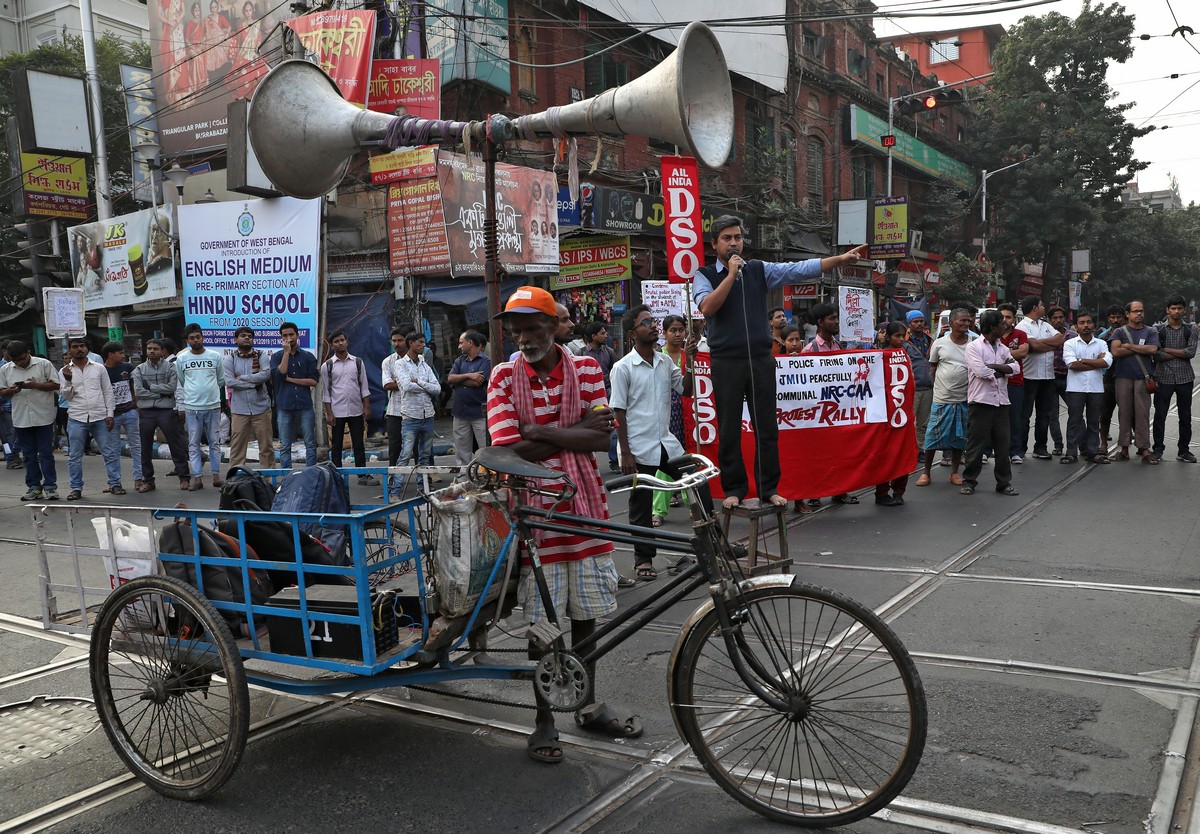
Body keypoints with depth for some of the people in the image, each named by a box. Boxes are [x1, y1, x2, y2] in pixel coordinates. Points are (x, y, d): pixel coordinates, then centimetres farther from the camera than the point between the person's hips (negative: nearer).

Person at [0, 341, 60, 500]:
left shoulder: (44, 364, -3)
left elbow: (56, 385, -3)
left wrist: (36, 385, -17)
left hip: (43, 417, -3)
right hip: (21, 419, 3)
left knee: (46, 454, 0)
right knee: (29, 455, 9)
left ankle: (50, 486, 3)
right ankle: (33, 486, 15)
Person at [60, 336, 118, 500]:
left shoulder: (99, 368, 6)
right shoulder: (65, 371, 6)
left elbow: (108, 391, 7)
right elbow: (67, 396, 2)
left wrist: (109, 414, 1)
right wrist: (68, 380, -15)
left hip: (99, 418, 0)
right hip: (77, 419, 0)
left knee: (109, 452, 0)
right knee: (75, 456, 5)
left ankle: (115, 484, 7)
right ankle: (76, 488, 12)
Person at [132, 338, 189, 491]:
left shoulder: (170, 367, 3)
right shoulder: (139, 370, 8)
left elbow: (172, 387, -11)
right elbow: (138, 392, -4)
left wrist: (150, 387, -7)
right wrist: (160, 393, -8)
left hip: (166, 411, -2)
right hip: (146, 412, 2)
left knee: (176, 445, 1)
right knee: (146, 449, 8)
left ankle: (184, 477, 9)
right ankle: (148, 480, 18)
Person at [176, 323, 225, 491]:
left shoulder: (215, 356, 4)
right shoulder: (181, 358, 4)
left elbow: (221, 380, 12)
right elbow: (179, 384, 9)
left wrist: (210, 391, 6)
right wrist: (181, 406, 7)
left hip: (213, 406, 0)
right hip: (191, 408, 0)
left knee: (214, 442, 6)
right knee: (194, 444, 2)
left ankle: (216, 475, 12)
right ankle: (197, 477, 4)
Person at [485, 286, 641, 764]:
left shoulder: (585, 369, 2)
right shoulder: (504, 377, -2)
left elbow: (601, 440, -8)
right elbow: (511, 450, -13)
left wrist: (542, 432, -14)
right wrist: (575, 431, -11)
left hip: (585, 507, 2)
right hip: (535, 510, -2)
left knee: (586, 614, 13)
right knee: (542, 622, 4)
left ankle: (589, 707, 30)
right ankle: (544, 720, 19)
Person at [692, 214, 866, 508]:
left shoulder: (759, 270, 10)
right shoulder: (704, 275, 3)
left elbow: (801, 269, 3)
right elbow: (707, 308, -15)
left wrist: (843, 258, -6)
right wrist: (732, 274, -14)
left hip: (761, 358, 2)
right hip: (726, 361, -2)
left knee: (767, 427, 5)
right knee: (729, 430, 3)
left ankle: (769, 488, 14)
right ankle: (734, 488, 15)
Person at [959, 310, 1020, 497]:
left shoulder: (1002, 348, 14)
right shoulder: (974, 346, -6)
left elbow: (1016, 367, 0)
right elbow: (980, 371, -18)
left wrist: (993, 367, -12)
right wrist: (1002, 370, -4)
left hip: (1001, 403, 6)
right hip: (981, 402, -6)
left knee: (1003, 445, 8)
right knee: (976, 444, 1)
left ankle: (1004, 483, 17)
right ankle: (969, 481, 12)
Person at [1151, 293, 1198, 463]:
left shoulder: (1190, 329, 5)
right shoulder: (1159, 329, 2)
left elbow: (1191, 352, -8)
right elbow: (1156, 355, -8)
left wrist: (1167, 350, -9)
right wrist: (1180, 354, -8)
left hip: (1185, 378, 1)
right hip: (1164, 377, -1)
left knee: (1185, 416, 7)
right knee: (1160, 415, 2)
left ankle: (1184, 450, 15)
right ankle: (1158, 449, 11)